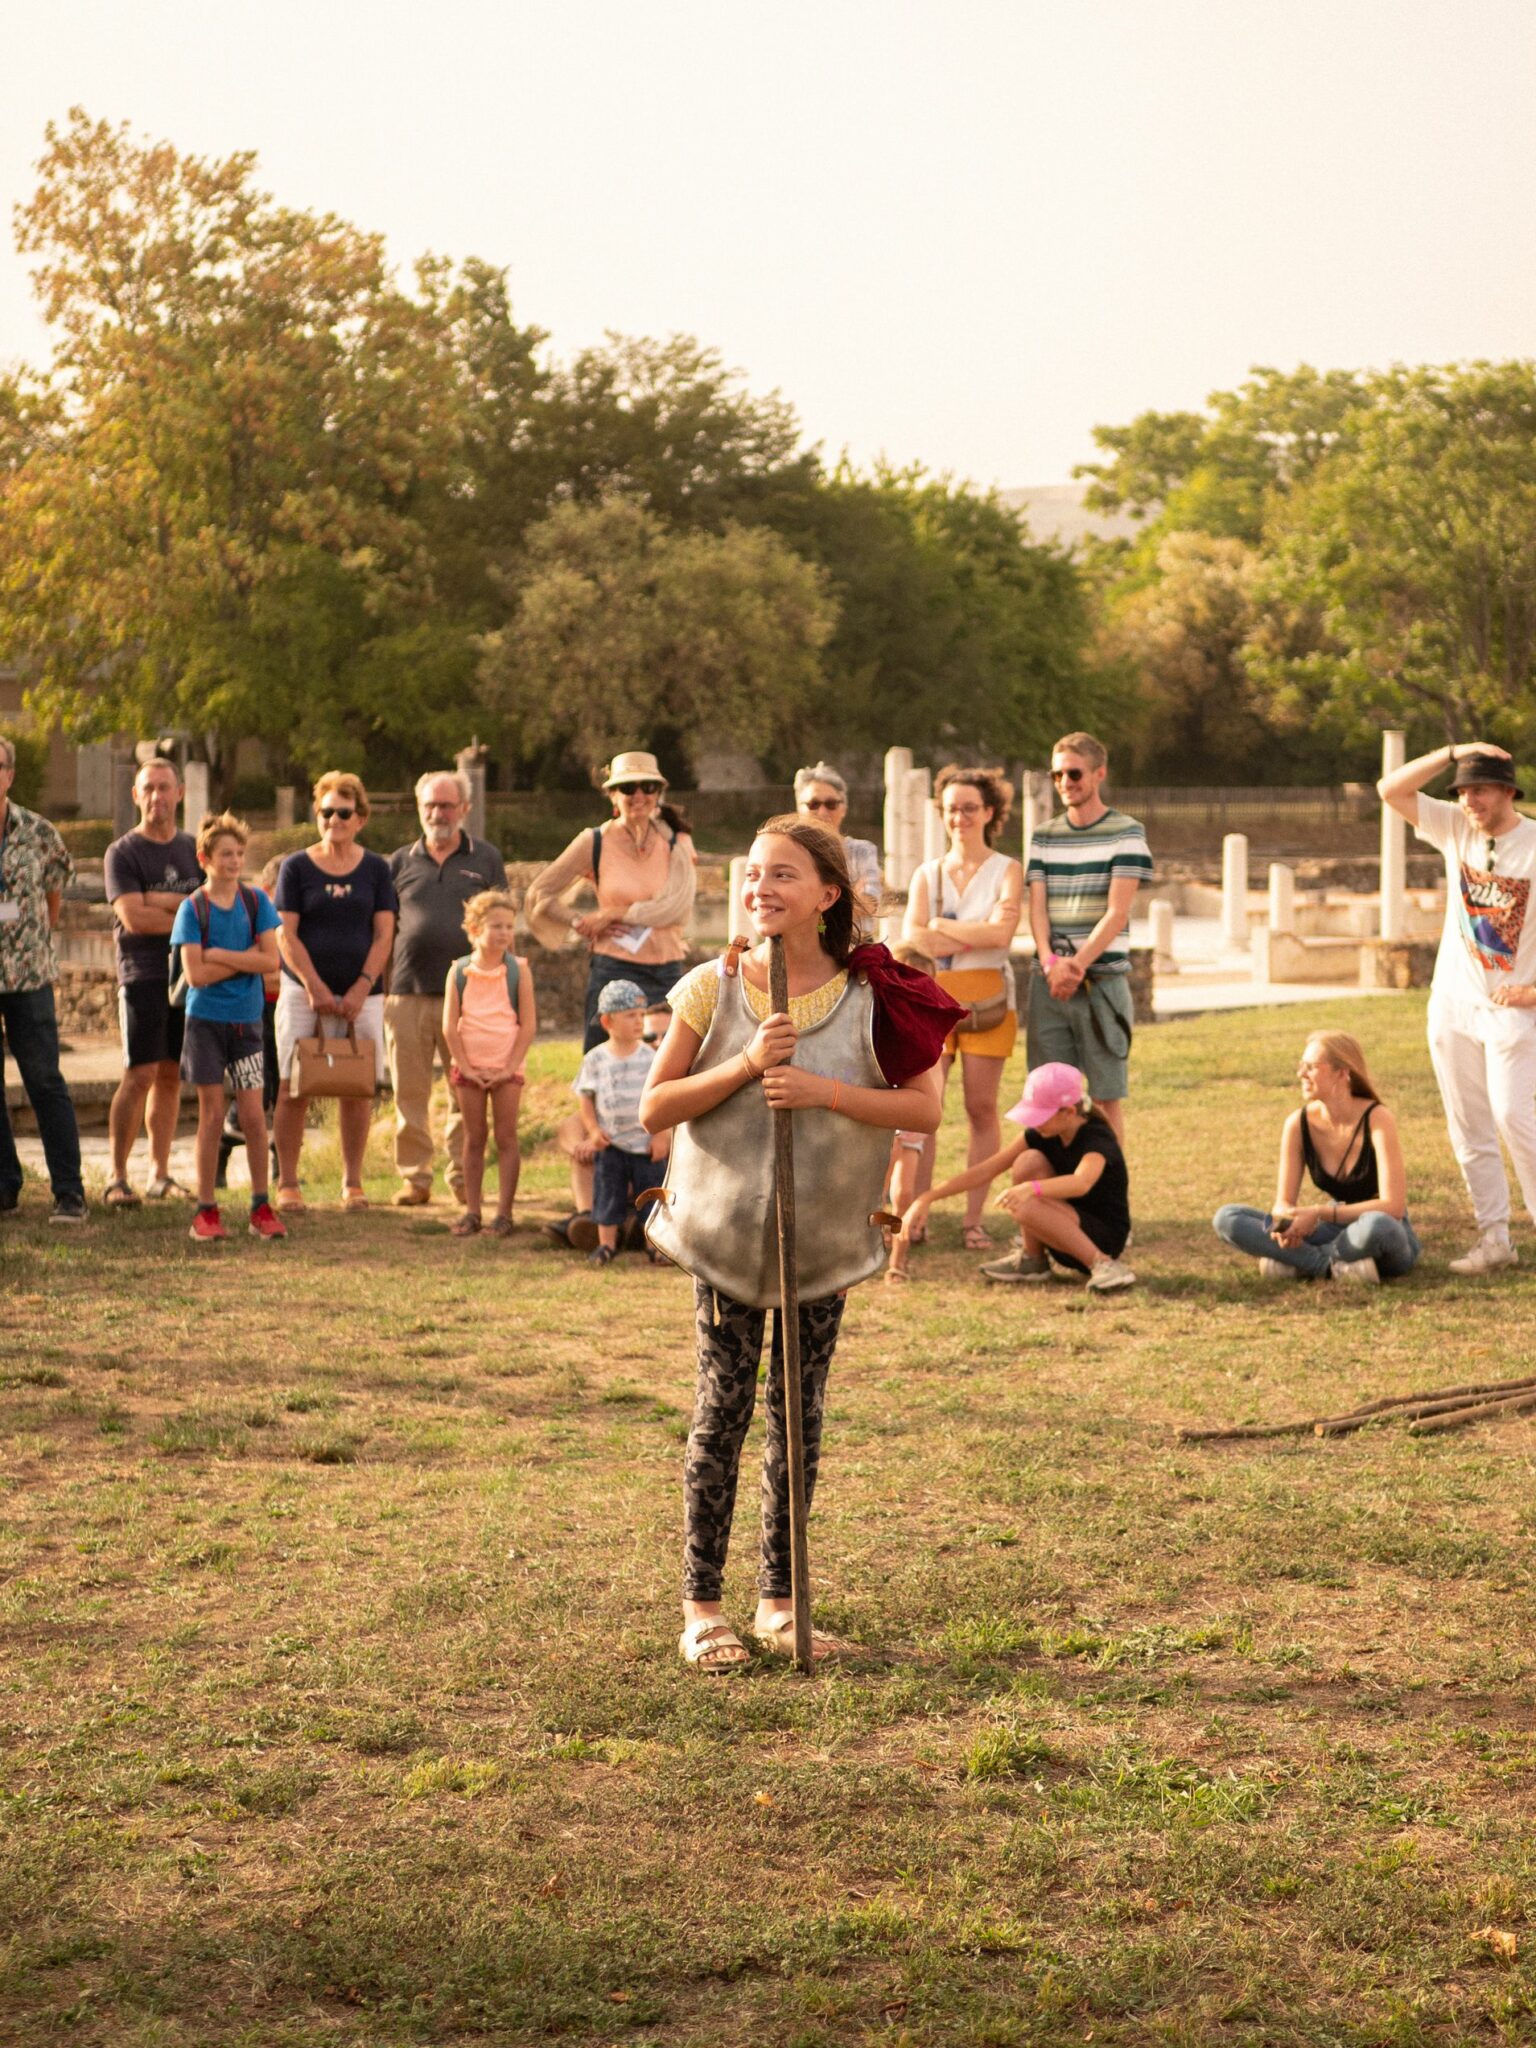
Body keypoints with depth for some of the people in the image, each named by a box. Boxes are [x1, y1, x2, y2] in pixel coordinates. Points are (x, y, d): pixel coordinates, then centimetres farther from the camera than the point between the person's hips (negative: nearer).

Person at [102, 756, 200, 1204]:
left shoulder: (195, 849, 13)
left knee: (171, 1076, 6)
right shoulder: (122, 853, -1)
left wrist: (160, 901, -10)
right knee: (140, 1075, -11)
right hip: (143, 976, -4)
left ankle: (160, 1174, 11)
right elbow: (133, 917, -12)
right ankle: (117, 1177, -6)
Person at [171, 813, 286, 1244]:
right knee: (212, 1115, 0)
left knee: (254, 1115, 0)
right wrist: (245, 958, -11)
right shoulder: (193, 908, -5)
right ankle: (206, 1210, 7)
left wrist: (220, 954, -13)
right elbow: (195, 974, -13)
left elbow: (271, 960, -8)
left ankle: (261, 1208, 9)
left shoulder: (256, 902, 2)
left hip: (247, 1020, 2)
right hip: (205, 1020, -2)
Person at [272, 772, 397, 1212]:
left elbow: (383, 934, 2)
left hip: (361, 995, 1)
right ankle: (287, 1184, 2)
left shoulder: (376, 869, 7)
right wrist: (315, 987, -13)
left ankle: (352, 1183, 11)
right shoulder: (296, 868, 3)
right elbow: (286, 935, -3)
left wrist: (361, 989, -10)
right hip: (303, 991, -1)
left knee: (358, 1089, 1)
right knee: (292, 1089, -5)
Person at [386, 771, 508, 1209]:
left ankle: (463, 1176, 9)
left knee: (467, 1093, 0)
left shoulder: (486, 859, 10)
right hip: (407, 992, 1)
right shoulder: (401, 861, 12)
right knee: (409, 1092, 2)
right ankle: (414, 1176, 10)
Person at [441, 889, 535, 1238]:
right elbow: (449, 1026, -2)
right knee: (473, 1140, 7)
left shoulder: (518, 970, -3)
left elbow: (528, 1024, -5)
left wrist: (510, 1066, -11)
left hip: (506, 1068, -1)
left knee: (506, 1139, 0)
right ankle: (472, 1212, 12)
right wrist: (466, 1066, -9)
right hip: (469, 1068, 1)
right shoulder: (459, 971, -1)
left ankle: (504, 1213, 4)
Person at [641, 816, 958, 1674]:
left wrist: (825, 1092, -20)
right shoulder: (713, 990, -5)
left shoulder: (870, 997, -5)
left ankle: (781, 1600, 21)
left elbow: (926, 1107, -8)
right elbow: (655, 1108, -6)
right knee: (724, 1410, 1)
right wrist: (745, 1066, -19)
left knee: (800, 1415, 9)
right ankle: (703, 1605, 11)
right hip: (726, 1230, -1)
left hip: (826, 1238, 1)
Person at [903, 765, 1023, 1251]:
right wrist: (976, 934, -13)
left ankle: (974, 1219, 4)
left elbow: (1001, 934, -12)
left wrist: (941, 927, -6)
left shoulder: (1006, 871, 5)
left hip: (987, 1000, -2)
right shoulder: (927, 875, 12)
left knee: (982, 1109, -1)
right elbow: (910, 939, -2)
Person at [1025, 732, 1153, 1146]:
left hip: (1102, 978, -4)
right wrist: (1050, 962, -13)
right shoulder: (1044, 837, 13)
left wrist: (1077, 965, -18)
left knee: (1107, 1096, -1)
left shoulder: (1126, 833, 0)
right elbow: (1037, 908, 5)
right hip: (1048, 983, 4)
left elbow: (1117, 913, -8)